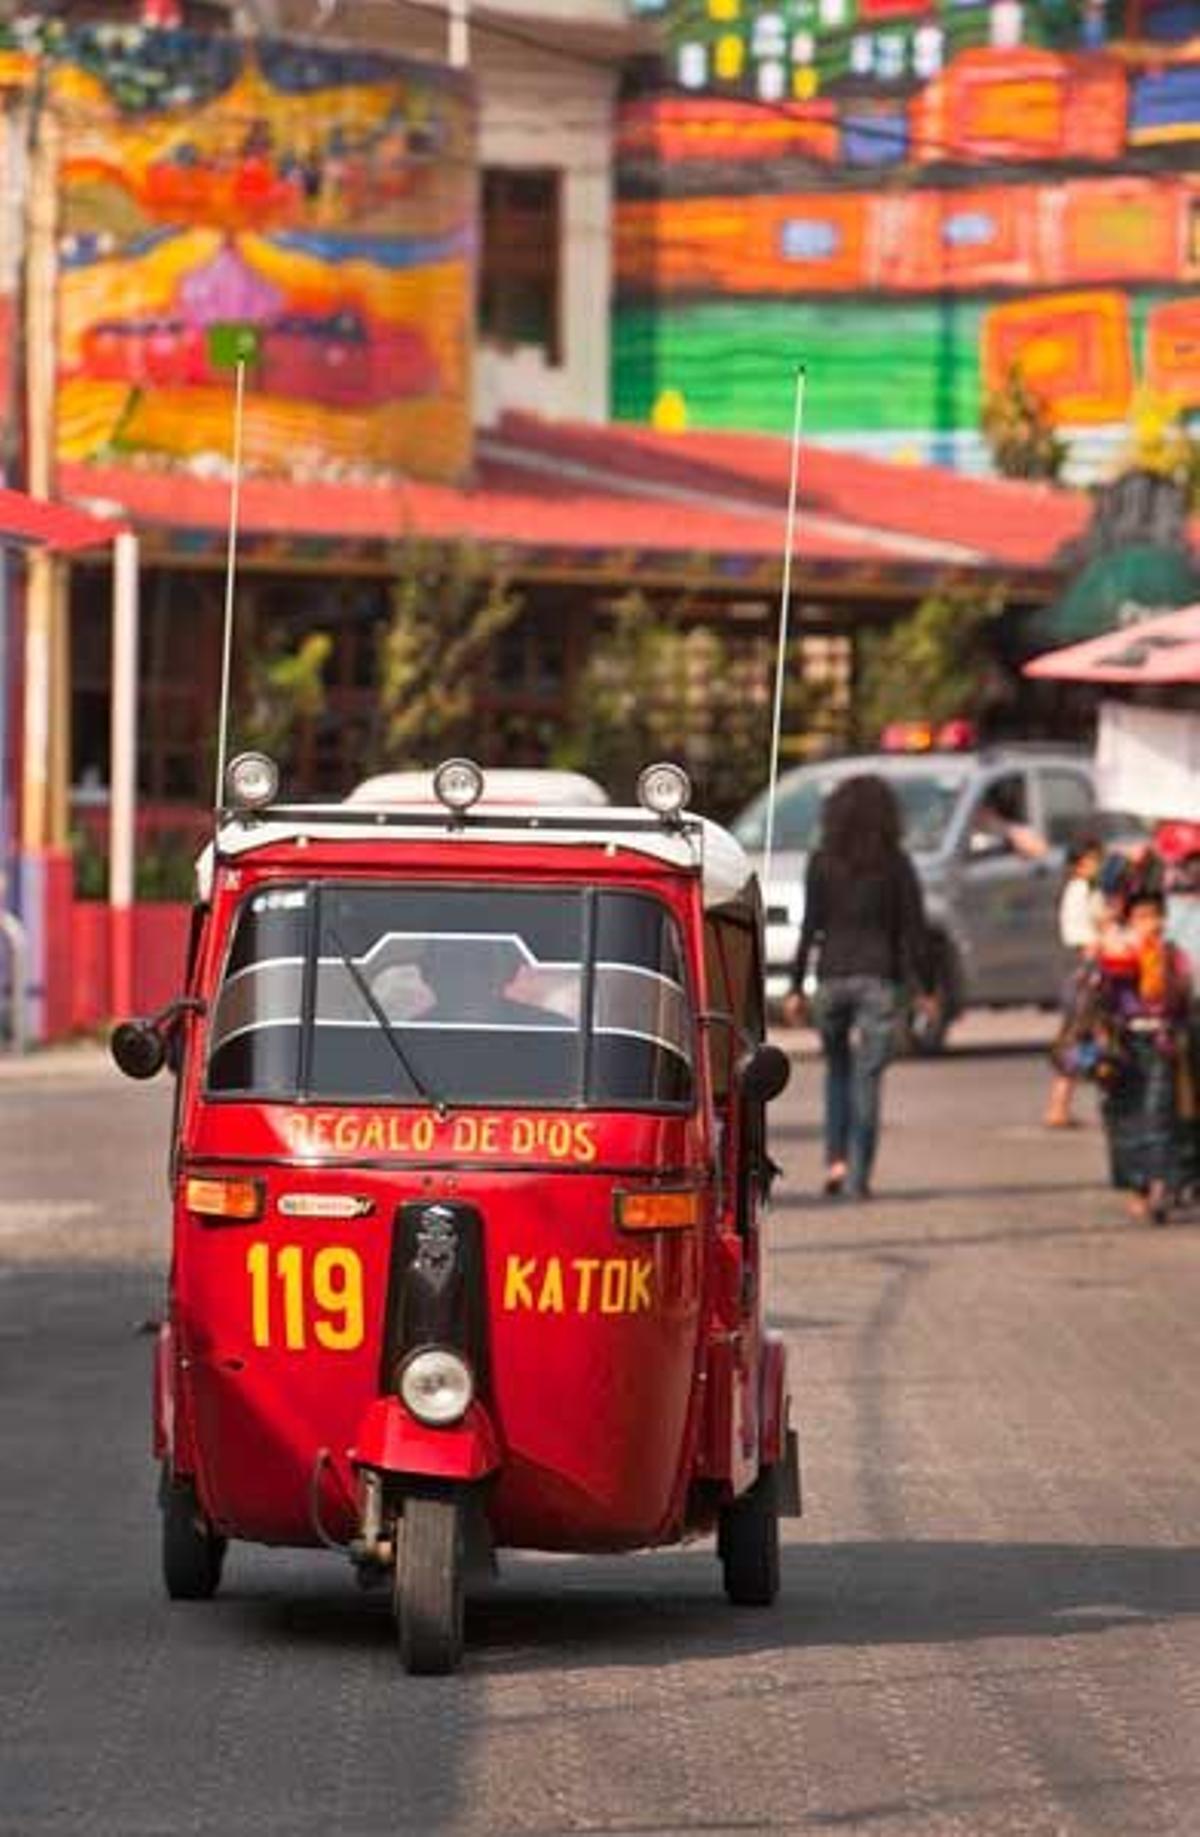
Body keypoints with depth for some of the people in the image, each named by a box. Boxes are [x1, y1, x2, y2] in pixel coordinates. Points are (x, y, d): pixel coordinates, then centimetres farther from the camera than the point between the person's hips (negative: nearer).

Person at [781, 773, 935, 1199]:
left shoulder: (822, 862, 1)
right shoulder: (896, 865, 0)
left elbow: (810, 928, -2)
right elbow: (913, 930, 0)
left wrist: (796, 989, 2)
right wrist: (926, 987, 7)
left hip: (832, 978, 1)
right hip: (877, 979, -1)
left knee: (838, 1069, 19)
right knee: (867, 1077, 1)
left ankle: (836, 1160, 5)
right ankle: (858, 1176, -3)